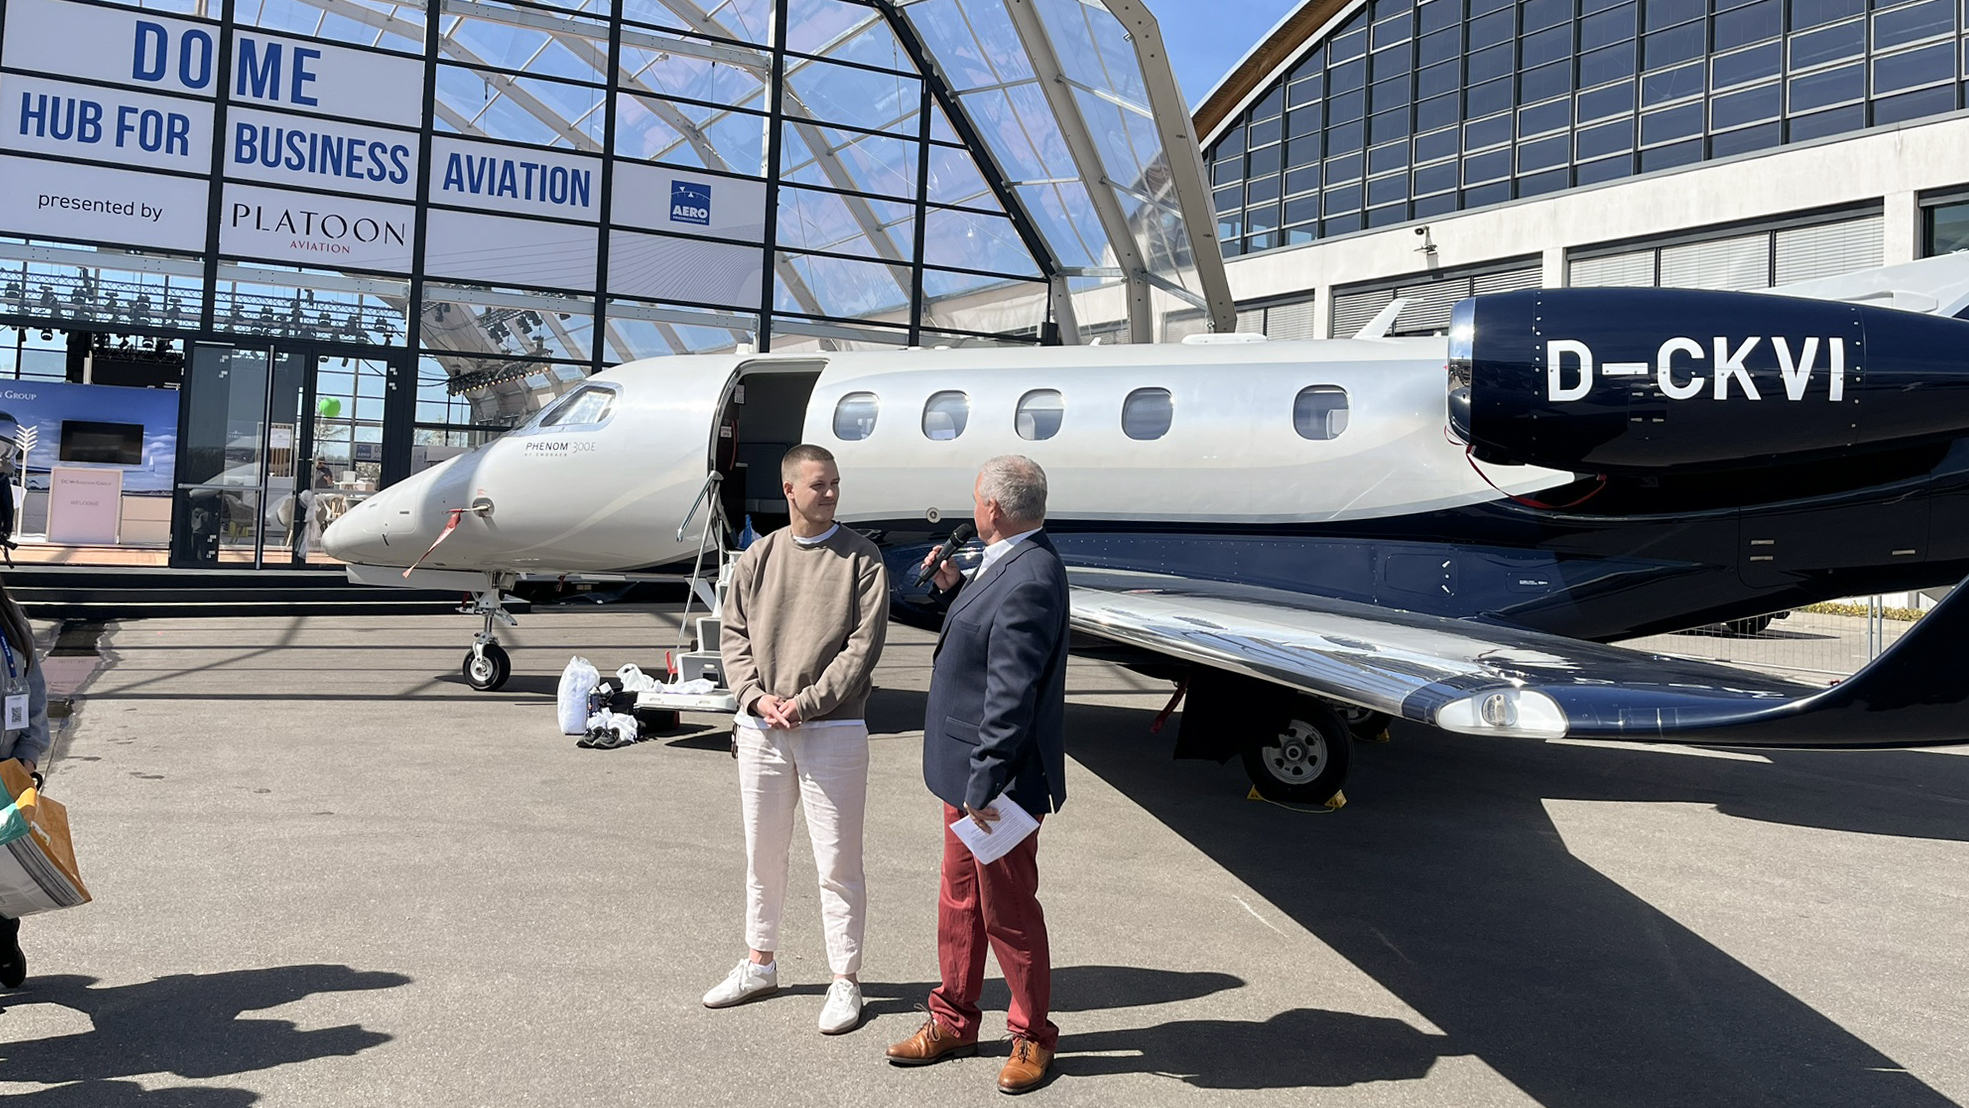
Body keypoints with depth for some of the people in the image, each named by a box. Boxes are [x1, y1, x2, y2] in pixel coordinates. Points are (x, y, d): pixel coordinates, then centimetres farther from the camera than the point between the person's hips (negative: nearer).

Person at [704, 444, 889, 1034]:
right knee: (763, 855, 16)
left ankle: (845, 980, 14)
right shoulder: (756, 558, 8)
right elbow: (733, 636, 7)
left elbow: (863, 643, -9)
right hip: (761, 729, 4)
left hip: (833, 730, -4)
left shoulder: (861, 558, -2)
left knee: (837, 862, 1)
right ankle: (760, 964, 33)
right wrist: (756, 697, -9)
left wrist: (806, 702, -15)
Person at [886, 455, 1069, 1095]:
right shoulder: (1011, 564, 8)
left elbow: (1011, 696, -26)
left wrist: (985, 786, -24)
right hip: (968, 773, 10)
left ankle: (1031, 1037, 25)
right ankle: (953, 1022, 36)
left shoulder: (1029, 580, -25)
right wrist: (951, 587, 6)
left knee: (1007, 910, 6)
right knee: (960, 900, 20)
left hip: (998, 781, -10)